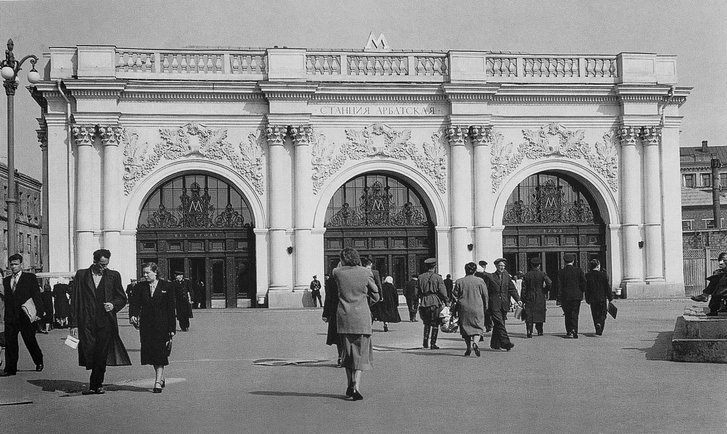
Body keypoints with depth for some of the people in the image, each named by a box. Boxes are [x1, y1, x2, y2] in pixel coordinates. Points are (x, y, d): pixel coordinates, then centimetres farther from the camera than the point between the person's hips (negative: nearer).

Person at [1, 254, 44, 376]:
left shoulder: (30, 277, 1)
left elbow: (37, 296, -3)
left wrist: (38, 312, -11)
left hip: (25, 316, -3)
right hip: (10, 317, 3)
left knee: (30, 341, 5)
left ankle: (39, 361, 28)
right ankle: (10, 369, 3)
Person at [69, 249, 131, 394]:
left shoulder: (113, 276, 8)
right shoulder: (81, 275, 6)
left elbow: (122, 298, 15)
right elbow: (74, 300, 5)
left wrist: (113, 305, -7)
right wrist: (74, 324, -1)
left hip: (106, 322, 0)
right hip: (86, 322, 0)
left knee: (102, 355, -2)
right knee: (89, 354, -4)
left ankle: (95, 384, 9)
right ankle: (97, 384, 14)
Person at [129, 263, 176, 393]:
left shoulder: (167, 286, -1)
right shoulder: (140, 287, 8)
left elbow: (171, 307, -2)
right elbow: (135, 303, 0)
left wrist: (172, 328, -5)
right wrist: (133, 315, -23)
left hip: (162, 325, -4)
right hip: (146, 325, 4)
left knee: (160, 353, -8)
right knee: (150, 353, 7)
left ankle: (158, 382, -7)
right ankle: (161, 378, 26)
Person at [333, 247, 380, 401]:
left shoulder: (337, 272, -4)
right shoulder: (366, 273, -4)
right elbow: (376, 297, 4)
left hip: (343, 317, 2)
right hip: (362, 316, -2)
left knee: (347, 352, 15)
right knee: (361, 353, 3)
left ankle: (350, 385, 19)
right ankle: (356, 386, -12)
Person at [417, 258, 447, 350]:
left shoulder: (420, 277, 4)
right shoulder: (438, 278, -6)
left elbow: (417, 292, 4)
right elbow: (443, 292, -10)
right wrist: (445, 301, 0)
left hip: (424, 303, 3)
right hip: (435, 303, -3)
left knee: (427, 323, 18)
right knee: (435, 324, 6)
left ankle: (425, 340, 3)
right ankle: (433, 344, 4)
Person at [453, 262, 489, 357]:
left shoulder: (459, 282, -1)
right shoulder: (480, 281, -3)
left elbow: (455, 295, 3)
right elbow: (485, 295, 1)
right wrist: (485, 308, 12)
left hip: (464, 308, 1)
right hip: (477, 308, -1)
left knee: (466, 327, 11)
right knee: (477, 326, 4)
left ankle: (469, 348, 12)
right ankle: (475, 342, -21)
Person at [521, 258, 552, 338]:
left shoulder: (526, 275, 2)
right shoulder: (542, 274, -2)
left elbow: (523, 289, 1)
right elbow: (549, 282, -19)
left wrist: (522, 300, 3)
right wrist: (546, 291, -1)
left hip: (529, 298, 0)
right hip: (540, 298, 0)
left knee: (529, 316, -1)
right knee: (539, 315, 12)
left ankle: (529, 331, -15)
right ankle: (539, 331, 18)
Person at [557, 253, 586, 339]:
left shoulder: (561, 272, -3)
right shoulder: (578, 270, -1)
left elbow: (559, 286, -4)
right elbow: (584, 282, -3)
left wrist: (559, 298, -2)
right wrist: (582, 291, 13)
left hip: (566, 296, 0)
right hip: (577, 295, 0)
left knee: (567, 314, 13)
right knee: (575, 314, 1)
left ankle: (569, 331, 17)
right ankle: (574, 330, -16)